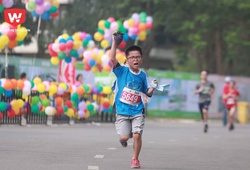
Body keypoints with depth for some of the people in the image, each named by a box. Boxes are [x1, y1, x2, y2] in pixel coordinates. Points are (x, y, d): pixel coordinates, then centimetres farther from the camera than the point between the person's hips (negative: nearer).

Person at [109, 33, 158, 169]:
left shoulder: (143, 75, 6)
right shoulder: (122, 71, -4)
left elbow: (147, 93, 14)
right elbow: (112, 59, -20)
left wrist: (153, 87, -6)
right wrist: (114, 43, -24)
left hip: (137, 112, 2)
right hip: (122, 111, -2)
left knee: (137, 135, -11)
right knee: (124, 137, -7)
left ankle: (135, 159, 9)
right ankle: (123, 139, 33)